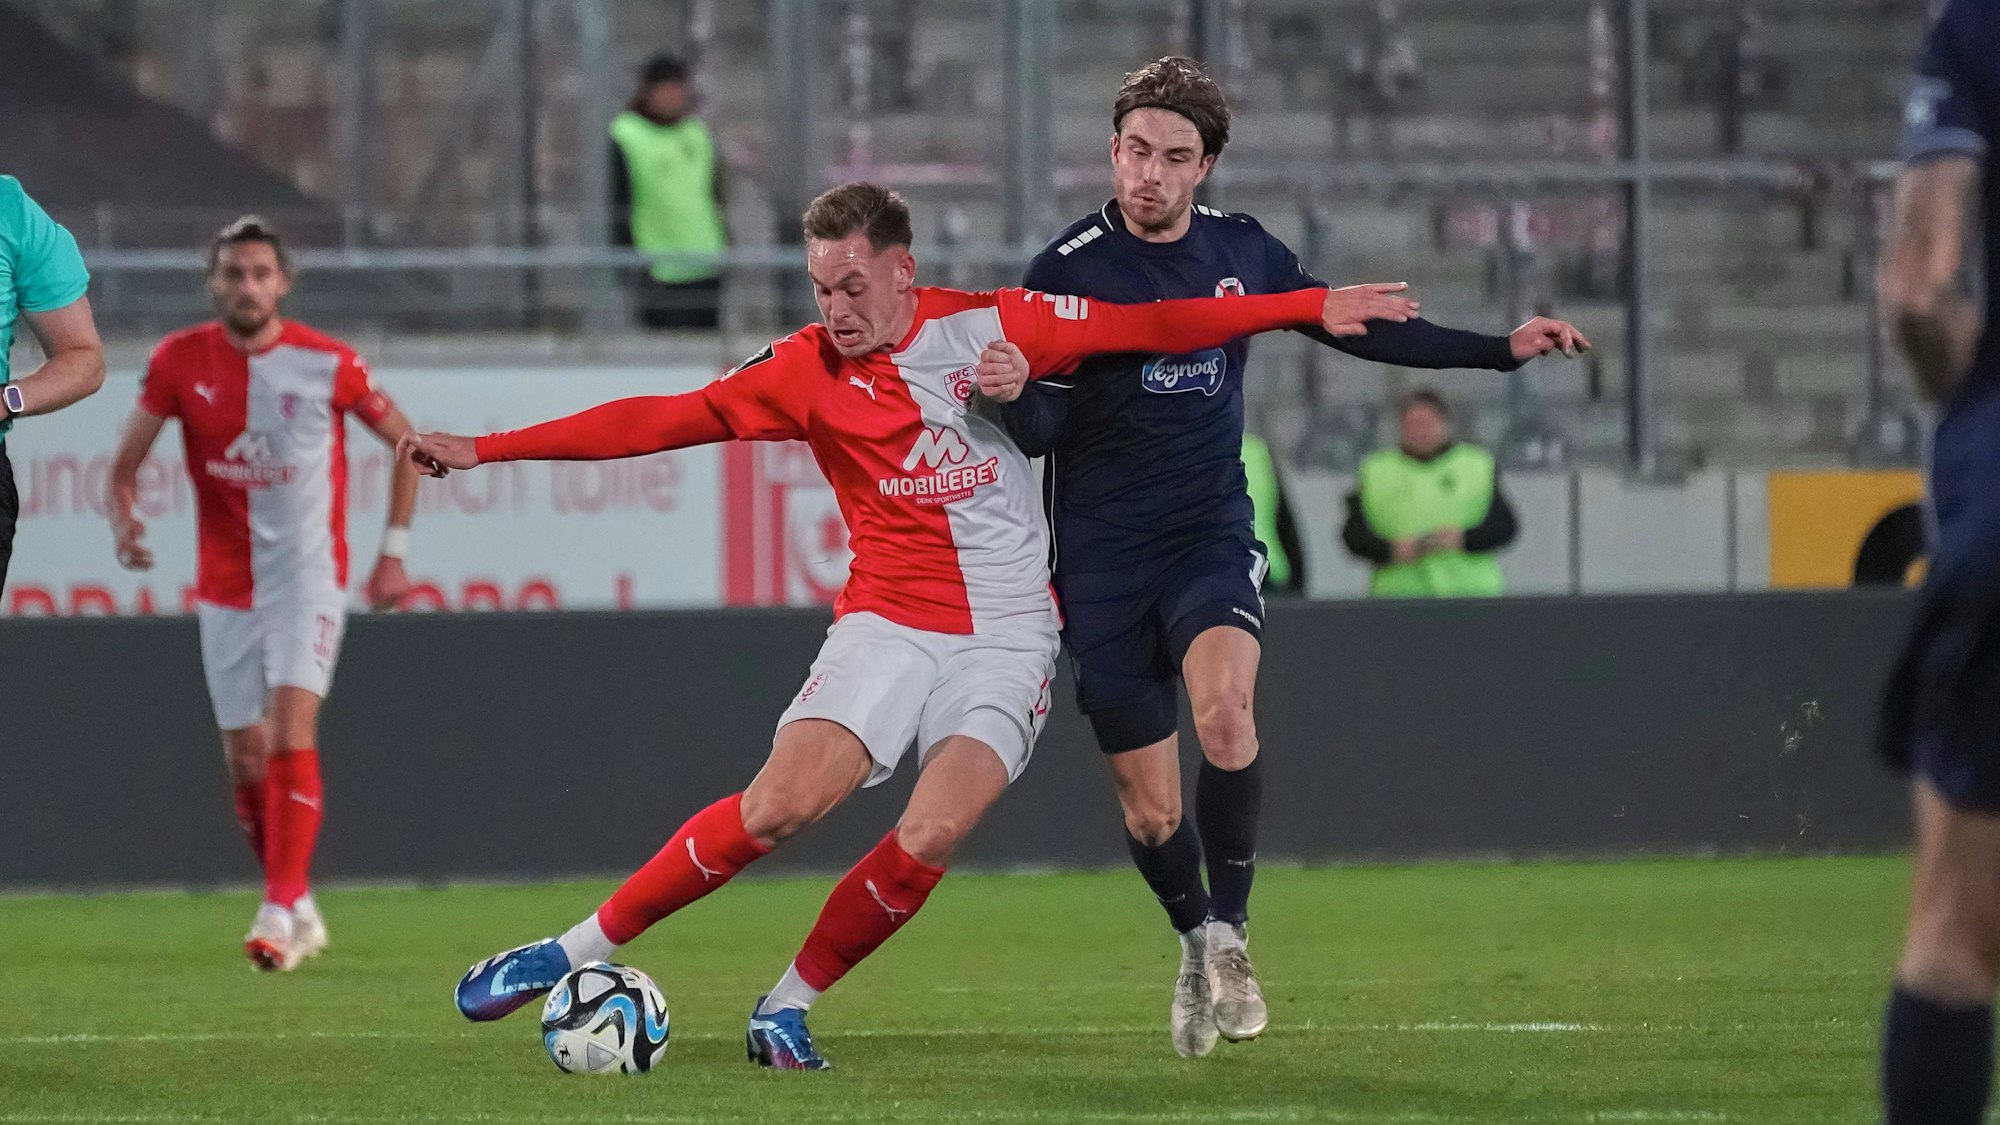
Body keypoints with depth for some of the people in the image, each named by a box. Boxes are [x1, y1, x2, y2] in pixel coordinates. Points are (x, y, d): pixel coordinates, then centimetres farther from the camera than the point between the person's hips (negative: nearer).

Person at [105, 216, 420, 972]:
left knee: (292, 729, -20)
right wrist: (123, 524, -20)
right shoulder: (179, 362, -3)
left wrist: (394, 551, 1)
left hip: (308, 577, -3)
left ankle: (280, 911, -23)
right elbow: (125, 464, 2)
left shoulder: (326, 364, -8)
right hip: (224, 590, 3)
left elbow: (405, 442, 5)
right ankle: (300, 910, 24)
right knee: (247, 759, 6)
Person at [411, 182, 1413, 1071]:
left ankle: (787, 1008, -2)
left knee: (930, 836, -21)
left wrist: (1315, 310, 4)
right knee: (778, 805, -20)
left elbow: (1151, 326, 3)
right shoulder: (808, 370, -2)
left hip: (1006, 639, 1)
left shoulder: (990, 326, -2)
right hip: (887, 622, -1)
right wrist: (486, 449, -6)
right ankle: (566, 957, -8)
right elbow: (665, 420, -2)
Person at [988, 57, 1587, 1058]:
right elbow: (1038, 429, -9)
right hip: (1103, 555, -1)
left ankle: (1229, 931, -11)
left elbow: (1359, 329, 15)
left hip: (1211, 534, 1)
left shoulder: (1242, 252, 3)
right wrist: (1012, 392, -33)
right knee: (1149, 807, 2)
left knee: (1224, 711, -29)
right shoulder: (1067, 270, -8)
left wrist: (1503, 349, 10)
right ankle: (1196, 941, 33)